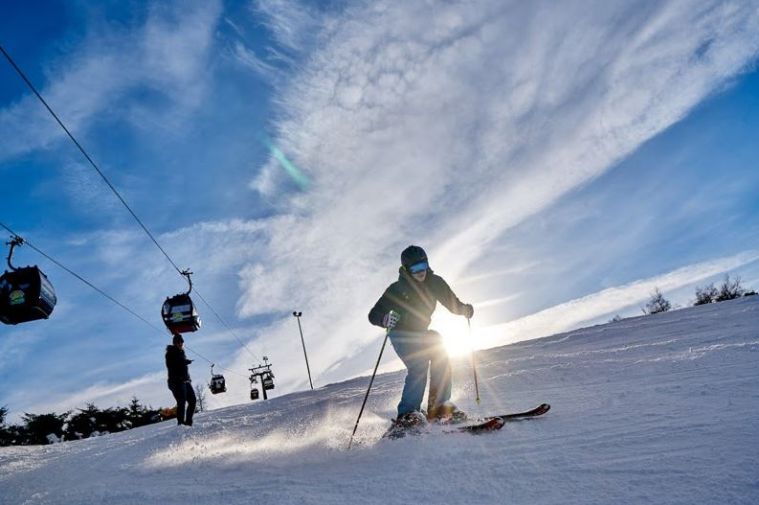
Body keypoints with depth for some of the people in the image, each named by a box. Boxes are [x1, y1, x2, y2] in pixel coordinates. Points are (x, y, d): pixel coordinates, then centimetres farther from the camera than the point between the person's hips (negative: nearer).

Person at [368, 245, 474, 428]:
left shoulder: (434, 282, -8)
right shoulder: (397, 289, -20)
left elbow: (452, 302, 2)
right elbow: (373, 315, -21)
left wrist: (463, 309, -20)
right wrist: (385, 319, -43)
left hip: (420, 333, 5)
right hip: (400, 334, -5)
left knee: (441, 357, -16)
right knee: (419, 366, -25)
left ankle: (439, 407, -5)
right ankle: (406, 413, -19)